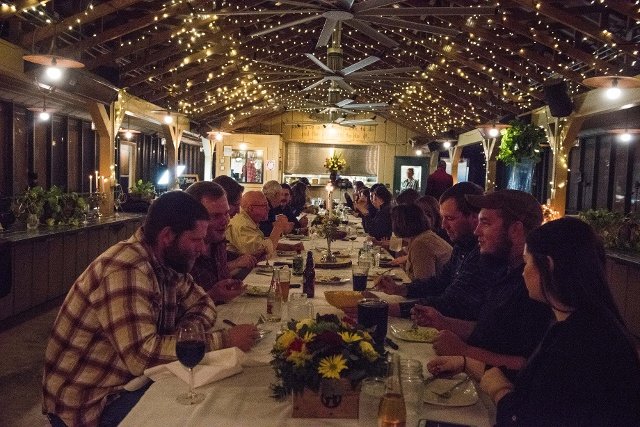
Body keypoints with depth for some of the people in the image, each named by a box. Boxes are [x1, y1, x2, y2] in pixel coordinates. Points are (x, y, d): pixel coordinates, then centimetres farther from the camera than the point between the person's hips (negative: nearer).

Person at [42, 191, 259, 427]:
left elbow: (201, 301, 11)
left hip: (131, 379, 8)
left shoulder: (166, 263, 0)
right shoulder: (126, 271, -27)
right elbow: (142, 355, -34)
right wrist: (225, 340, -29)